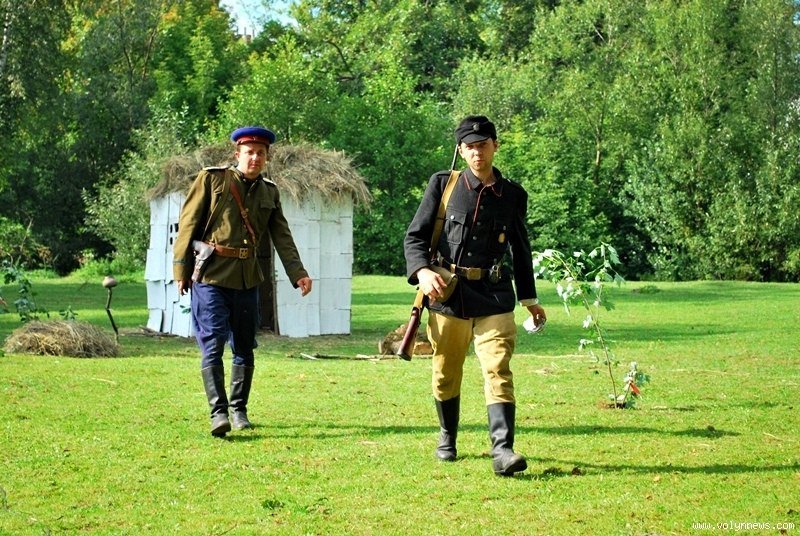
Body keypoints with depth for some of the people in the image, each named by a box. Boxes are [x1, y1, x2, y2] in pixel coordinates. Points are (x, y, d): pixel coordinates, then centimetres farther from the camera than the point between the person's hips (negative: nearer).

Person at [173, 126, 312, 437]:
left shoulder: (269, 192, 12)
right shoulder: (211, 179, -2)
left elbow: (282, 237, 6)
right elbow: (188, 225, -3)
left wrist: (297, 273, -7)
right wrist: (182, 270, -8)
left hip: (247, 279, 5)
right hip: (210, 276, -5)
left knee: (245, 348, 10)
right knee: (212, 345, -12)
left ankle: (239, 410, 22)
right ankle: (218, 412, -15)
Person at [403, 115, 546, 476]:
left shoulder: (513, 196, 8)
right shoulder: (443, 185, 2)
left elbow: (521, 250, 19)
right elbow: (414, 236, 1)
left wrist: (530, 300, 22)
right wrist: (422, 271, -18)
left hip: (494, 297, 0)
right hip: (447, 294, 0)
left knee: (498, 370, -14)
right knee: (446, 375, 11)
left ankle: (502, 450, -20)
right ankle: (447, 439, 32)